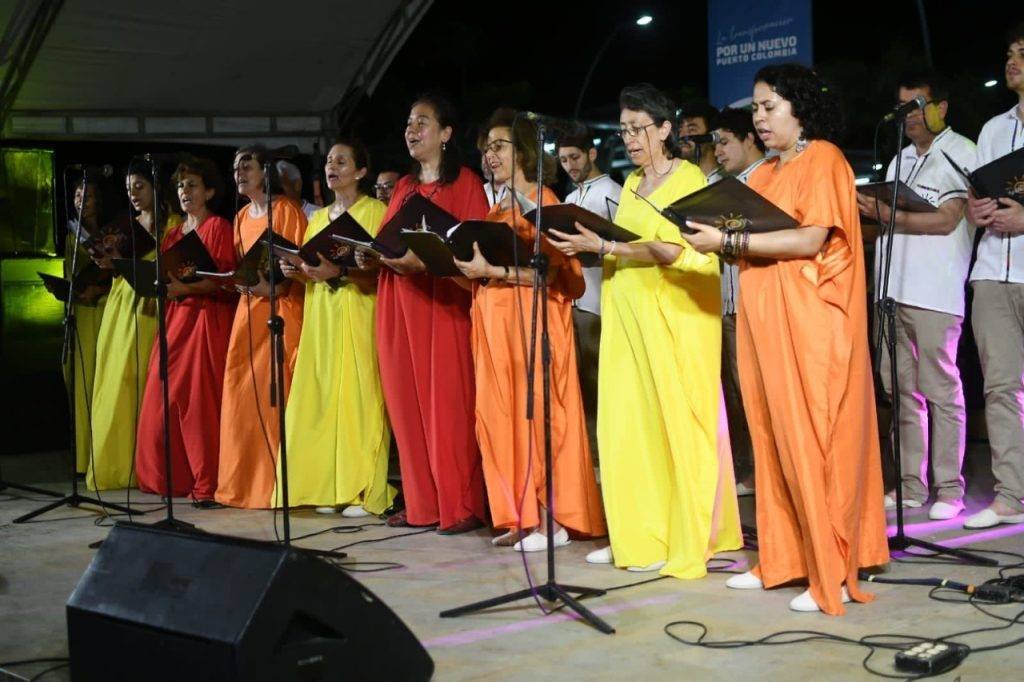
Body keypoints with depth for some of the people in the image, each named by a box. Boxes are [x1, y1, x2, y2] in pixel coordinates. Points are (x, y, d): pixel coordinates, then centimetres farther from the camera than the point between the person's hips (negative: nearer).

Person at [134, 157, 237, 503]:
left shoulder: (218, 227, -1)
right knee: (164, 397, 1)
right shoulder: (173, 233, 20)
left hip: (208, 316, -7)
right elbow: (163, 275, 21)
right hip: (175, 317, 7)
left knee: (201, 398, -11)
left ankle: (207, 484, -7)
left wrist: (184, 287, -23)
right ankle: (171, 477, 9)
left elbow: (222, 280, -11)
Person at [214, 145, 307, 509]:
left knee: (275, 392, -10)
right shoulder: (241, 217, 18)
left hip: (281, 306, -7)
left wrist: (276, 288, -22)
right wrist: (240, 282, 3)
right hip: (248, 308, 7)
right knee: (242, 392, 3)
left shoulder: (286, 209, -4)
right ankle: (246, 480, 10)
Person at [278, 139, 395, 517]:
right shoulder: (318, 218, 19)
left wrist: (340, 272, -23)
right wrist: (296, 271, -1)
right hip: (321, 317, 6)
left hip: (358, 317, -6)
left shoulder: (375, 212, -2)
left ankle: (363, 490, -5)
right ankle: (330, 486, 6)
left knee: (357, 395, -9)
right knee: (323, 396, 2)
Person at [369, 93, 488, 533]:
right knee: (407, 402, 4)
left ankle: (461, 507, -4)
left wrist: (423, 259, -19)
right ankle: (421, 503, 10)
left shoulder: (465, 182, 0)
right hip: (400, 302, 6)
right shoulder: (404, 187, 20)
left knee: (448, 402, -8)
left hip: (443, 300, -6)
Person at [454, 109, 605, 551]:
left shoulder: (541, 201, -5)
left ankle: (552, 519, -2)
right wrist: (470, 269, 2)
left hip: (531, 320, -8)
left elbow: (546, 271, -15)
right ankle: (521, 517, 8)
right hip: (494, 321, 8)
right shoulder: (499, 207, 19)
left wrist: (489, 270, -19)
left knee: (533, 411, -7)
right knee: (499, 413, 3)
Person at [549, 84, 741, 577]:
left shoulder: (688, 179, -5)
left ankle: (685, 540, 1)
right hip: (628, 318, 7)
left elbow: (670, 251, -17)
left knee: (674, 421, -5)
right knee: (626, 423, 2)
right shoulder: (632, 183, 19)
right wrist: (589, 246, 7)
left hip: (672, 317, -7)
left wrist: (602, 247, -22)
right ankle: (636, 536, 8)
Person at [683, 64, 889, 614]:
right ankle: (783, 559, 12)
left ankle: (834, 574, -2)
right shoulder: (764, 174, 20)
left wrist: (729, 241, -18)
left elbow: (810, 240, -16)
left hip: (810, 322, -7)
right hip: (763, 321, 7)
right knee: (772, 441, 5)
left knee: (814, 441, -7)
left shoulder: (823, 160, -3)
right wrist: (716, 240, -1)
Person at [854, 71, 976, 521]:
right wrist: (870, 213, 3)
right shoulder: (902, 159, 22)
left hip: (934, 293, -7)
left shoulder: (959, 152, -1)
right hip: (893, 289, 7)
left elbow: (946, 220, -11)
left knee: (940, 391, -5)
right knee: (902, 390, 7)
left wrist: (889, 216, -16)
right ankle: (911, 485, 13)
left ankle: (948, 490, 0)